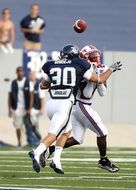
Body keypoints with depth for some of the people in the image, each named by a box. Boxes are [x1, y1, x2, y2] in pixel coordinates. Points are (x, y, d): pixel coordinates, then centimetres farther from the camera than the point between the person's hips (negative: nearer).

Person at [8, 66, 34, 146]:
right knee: (18, 126, 1)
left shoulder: (28, 83, 1)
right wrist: (9, 109, 2)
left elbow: (31, 96, -3)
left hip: (26, 108, -1)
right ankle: (19, 142, 6)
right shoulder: (13, 83, 6)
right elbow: (10, 97, 8)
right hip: (16, 108, 1)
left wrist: (30, 109, -11)